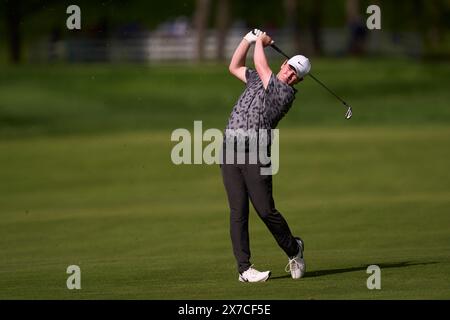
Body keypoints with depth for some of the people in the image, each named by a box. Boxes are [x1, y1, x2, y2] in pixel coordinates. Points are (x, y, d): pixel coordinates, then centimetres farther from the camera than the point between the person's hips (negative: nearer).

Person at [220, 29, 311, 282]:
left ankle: (293, 249, 18)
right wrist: (248, 39, 23)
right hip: (230, 151, 5)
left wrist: (261, 43, 14)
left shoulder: (286, 93, -2)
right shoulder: (258, 79, 20)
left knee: (265, 210, -8)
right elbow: (235, 67, 32)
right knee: (238, 211, -3)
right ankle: (244, 268, -4)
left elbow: (261, 65, -4)